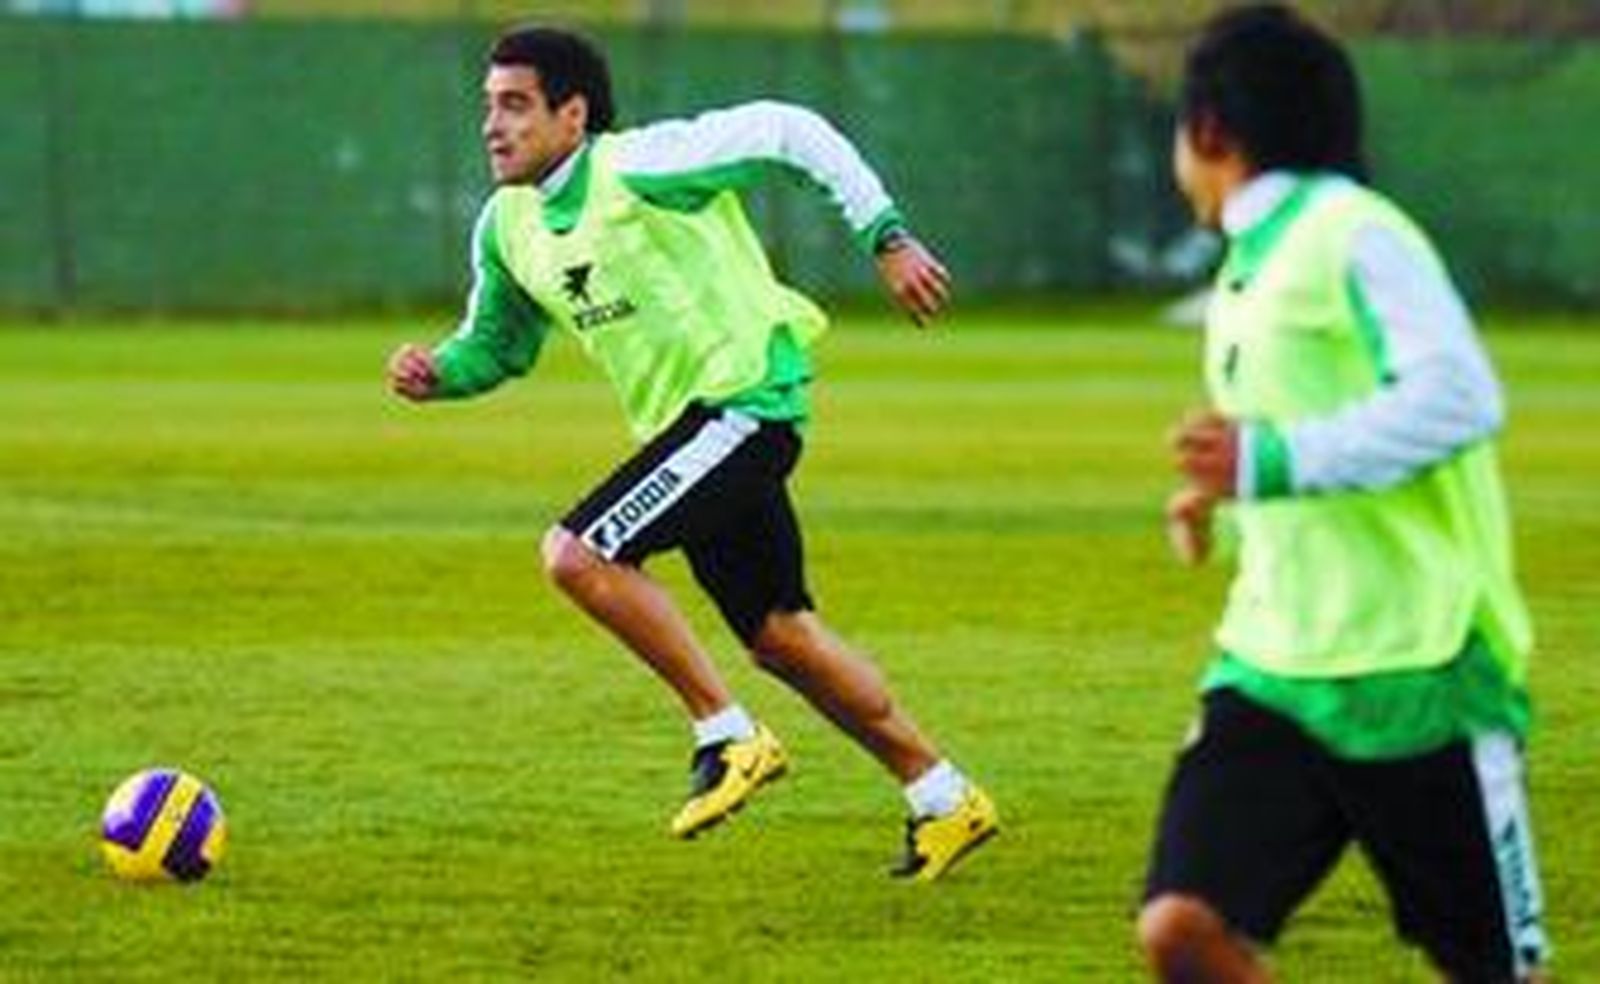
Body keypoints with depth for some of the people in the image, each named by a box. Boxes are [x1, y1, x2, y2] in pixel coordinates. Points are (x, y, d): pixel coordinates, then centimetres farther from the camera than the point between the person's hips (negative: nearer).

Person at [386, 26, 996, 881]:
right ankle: (943, 799, 26)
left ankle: (728, 737, -10)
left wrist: (887, 239, -16)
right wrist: (437, 372, -2)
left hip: (745, 399, -9)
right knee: (778, 637, 14)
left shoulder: (639, 168, -16)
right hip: (682, 423, 9)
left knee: (578, 555, -21)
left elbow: (791, 133, -14)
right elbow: (497, 345, 20)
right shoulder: (505, 226, 8)